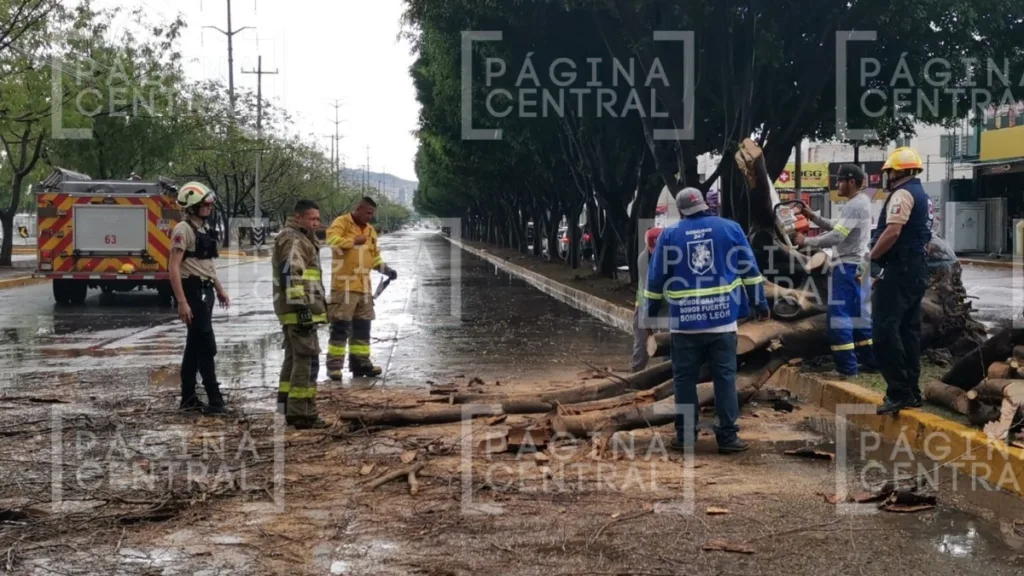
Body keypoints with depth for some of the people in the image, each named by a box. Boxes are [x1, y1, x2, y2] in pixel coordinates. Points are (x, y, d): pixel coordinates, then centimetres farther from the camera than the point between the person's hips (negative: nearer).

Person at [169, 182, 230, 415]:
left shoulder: (204, 229, 13)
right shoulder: (183, 229, -15)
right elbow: (174, 267, -20)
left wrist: (219, 289, 20)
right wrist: (181, 302, -25)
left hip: (205, 291, 9)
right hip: (192, 291, -9)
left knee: (194, 346, 12)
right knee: (206, 346, -9)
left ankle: (188, 398, 18)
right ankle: (214, 400, -6)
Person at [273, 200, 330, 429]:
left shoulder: (301, 239, 22)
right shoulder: (293, 240, -12)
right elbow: (291, 276, -22)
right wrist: (302, 306, -27)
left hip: (293, 311, 11)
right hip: (300, 310, -11)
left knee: (294, 358, 16)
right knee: (307, 360, -10)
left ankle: (289, 409, 22)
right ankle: (302, 414, -10)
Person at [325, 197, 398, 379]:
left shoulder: (370, 230, 18)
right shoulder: (341, 223, -3)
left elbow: (375, 257, 22)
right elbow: (332, 240, -22)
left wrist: (387, 270, 5)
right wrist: (354, 241, -15)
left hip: (364, 286, 7)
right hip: (344, 285, -7)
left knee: (362, 326, 10)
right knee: (340, 326, -7)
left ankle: (361, 362, 18)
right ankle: (334, 365, -4)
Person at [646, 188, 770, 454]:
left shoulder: (669, 234, 3)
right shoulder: (730, 228, 4)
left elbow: (656, 277, 5)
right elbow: (749, 269, 4)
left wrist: (651, 313, 13)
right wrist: (760, 303, 11)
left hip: (685, 320, 0)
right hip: (723, 317, 0)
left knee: (685, 378, 9)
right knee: (725, 377, 4)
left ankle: (685, 434, 12)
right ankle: (727, 436, 3)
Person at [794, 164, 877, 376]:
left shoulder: (855, 206, -19)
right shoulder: (860, 201, 15)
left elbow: (836, 237, -24)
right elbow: (837, 227, 18)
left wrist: (806, 241, -16)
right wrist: (813, 217, 9)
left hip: (847, 266, -11)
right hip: (857, 265, 11)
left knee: (840, 315, -7)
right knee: (858, 313, 17)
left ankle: (847, 366, -6)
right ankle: (869, 359, 23)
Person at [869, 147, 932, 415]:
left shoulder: (902, 194, -12)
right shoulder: (921, 194, 19)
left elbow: (893, 232, -25)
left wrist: (871, 257, -14)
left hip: (899, 269, -11)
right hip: (917, 268, 11)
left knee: (885, 329, -11)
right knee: (909, 329, 12)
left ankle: (899, 392, -15)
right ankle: (912, 391, 14)